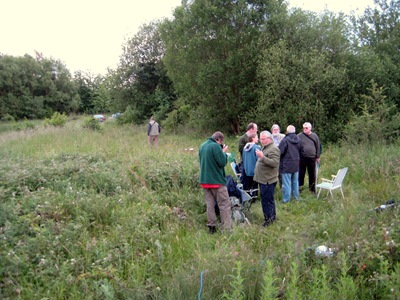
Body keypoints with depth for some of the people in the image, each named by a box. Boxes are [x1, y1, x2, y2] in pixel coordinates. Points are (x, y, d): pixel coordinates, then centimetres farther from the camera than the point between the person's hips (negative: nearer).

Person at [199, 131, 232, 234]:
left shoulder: (202, 146, 11)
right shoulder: (216, 146, -15)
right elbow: (223, 162, -18)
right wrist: (224, 152, -1)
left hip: (205, 180, 8)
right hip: (217, 180, -7)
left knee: (210, 204, 13)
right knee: (224, 205, 0)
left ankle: (211, 227, 16)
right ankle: (226, 228, 0)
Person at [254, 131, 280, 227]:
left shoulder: (273, 149, -16)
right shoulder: (265, 147, 16)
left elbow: (275, 163, -28)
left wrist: (262, 157, -33)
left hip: (268, 180, -10)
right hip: (263, 179, 10)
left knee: (266, 200, -6)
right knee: (269, 199, 19)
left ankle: (269, 218, 4)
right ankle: (273, 216, 30)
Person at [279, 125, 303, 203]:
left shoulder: (285, 140, -19)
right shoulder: (298, 140, 3)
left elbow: (280, 152, -21)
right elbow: (301, 150, 13)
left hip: (287, 165, -7)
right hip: (296, 164, 7)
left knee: (286, 183, 0)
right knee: (295, 181, 19)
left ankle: (286, 199, 4)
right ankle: (296, 196, 29)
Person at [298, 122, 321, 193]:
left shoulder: (315, 136, 6)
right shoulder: (299, 136, -1)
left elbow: (318, 147, 11)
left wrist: (317, 157, 9)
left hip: (312, 158, 2)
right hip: (302, 158, -2)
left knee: (312, 175, 10)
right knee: (301, 174, 3)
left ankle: (312, 189, 22)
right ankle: (299, 187, 14)